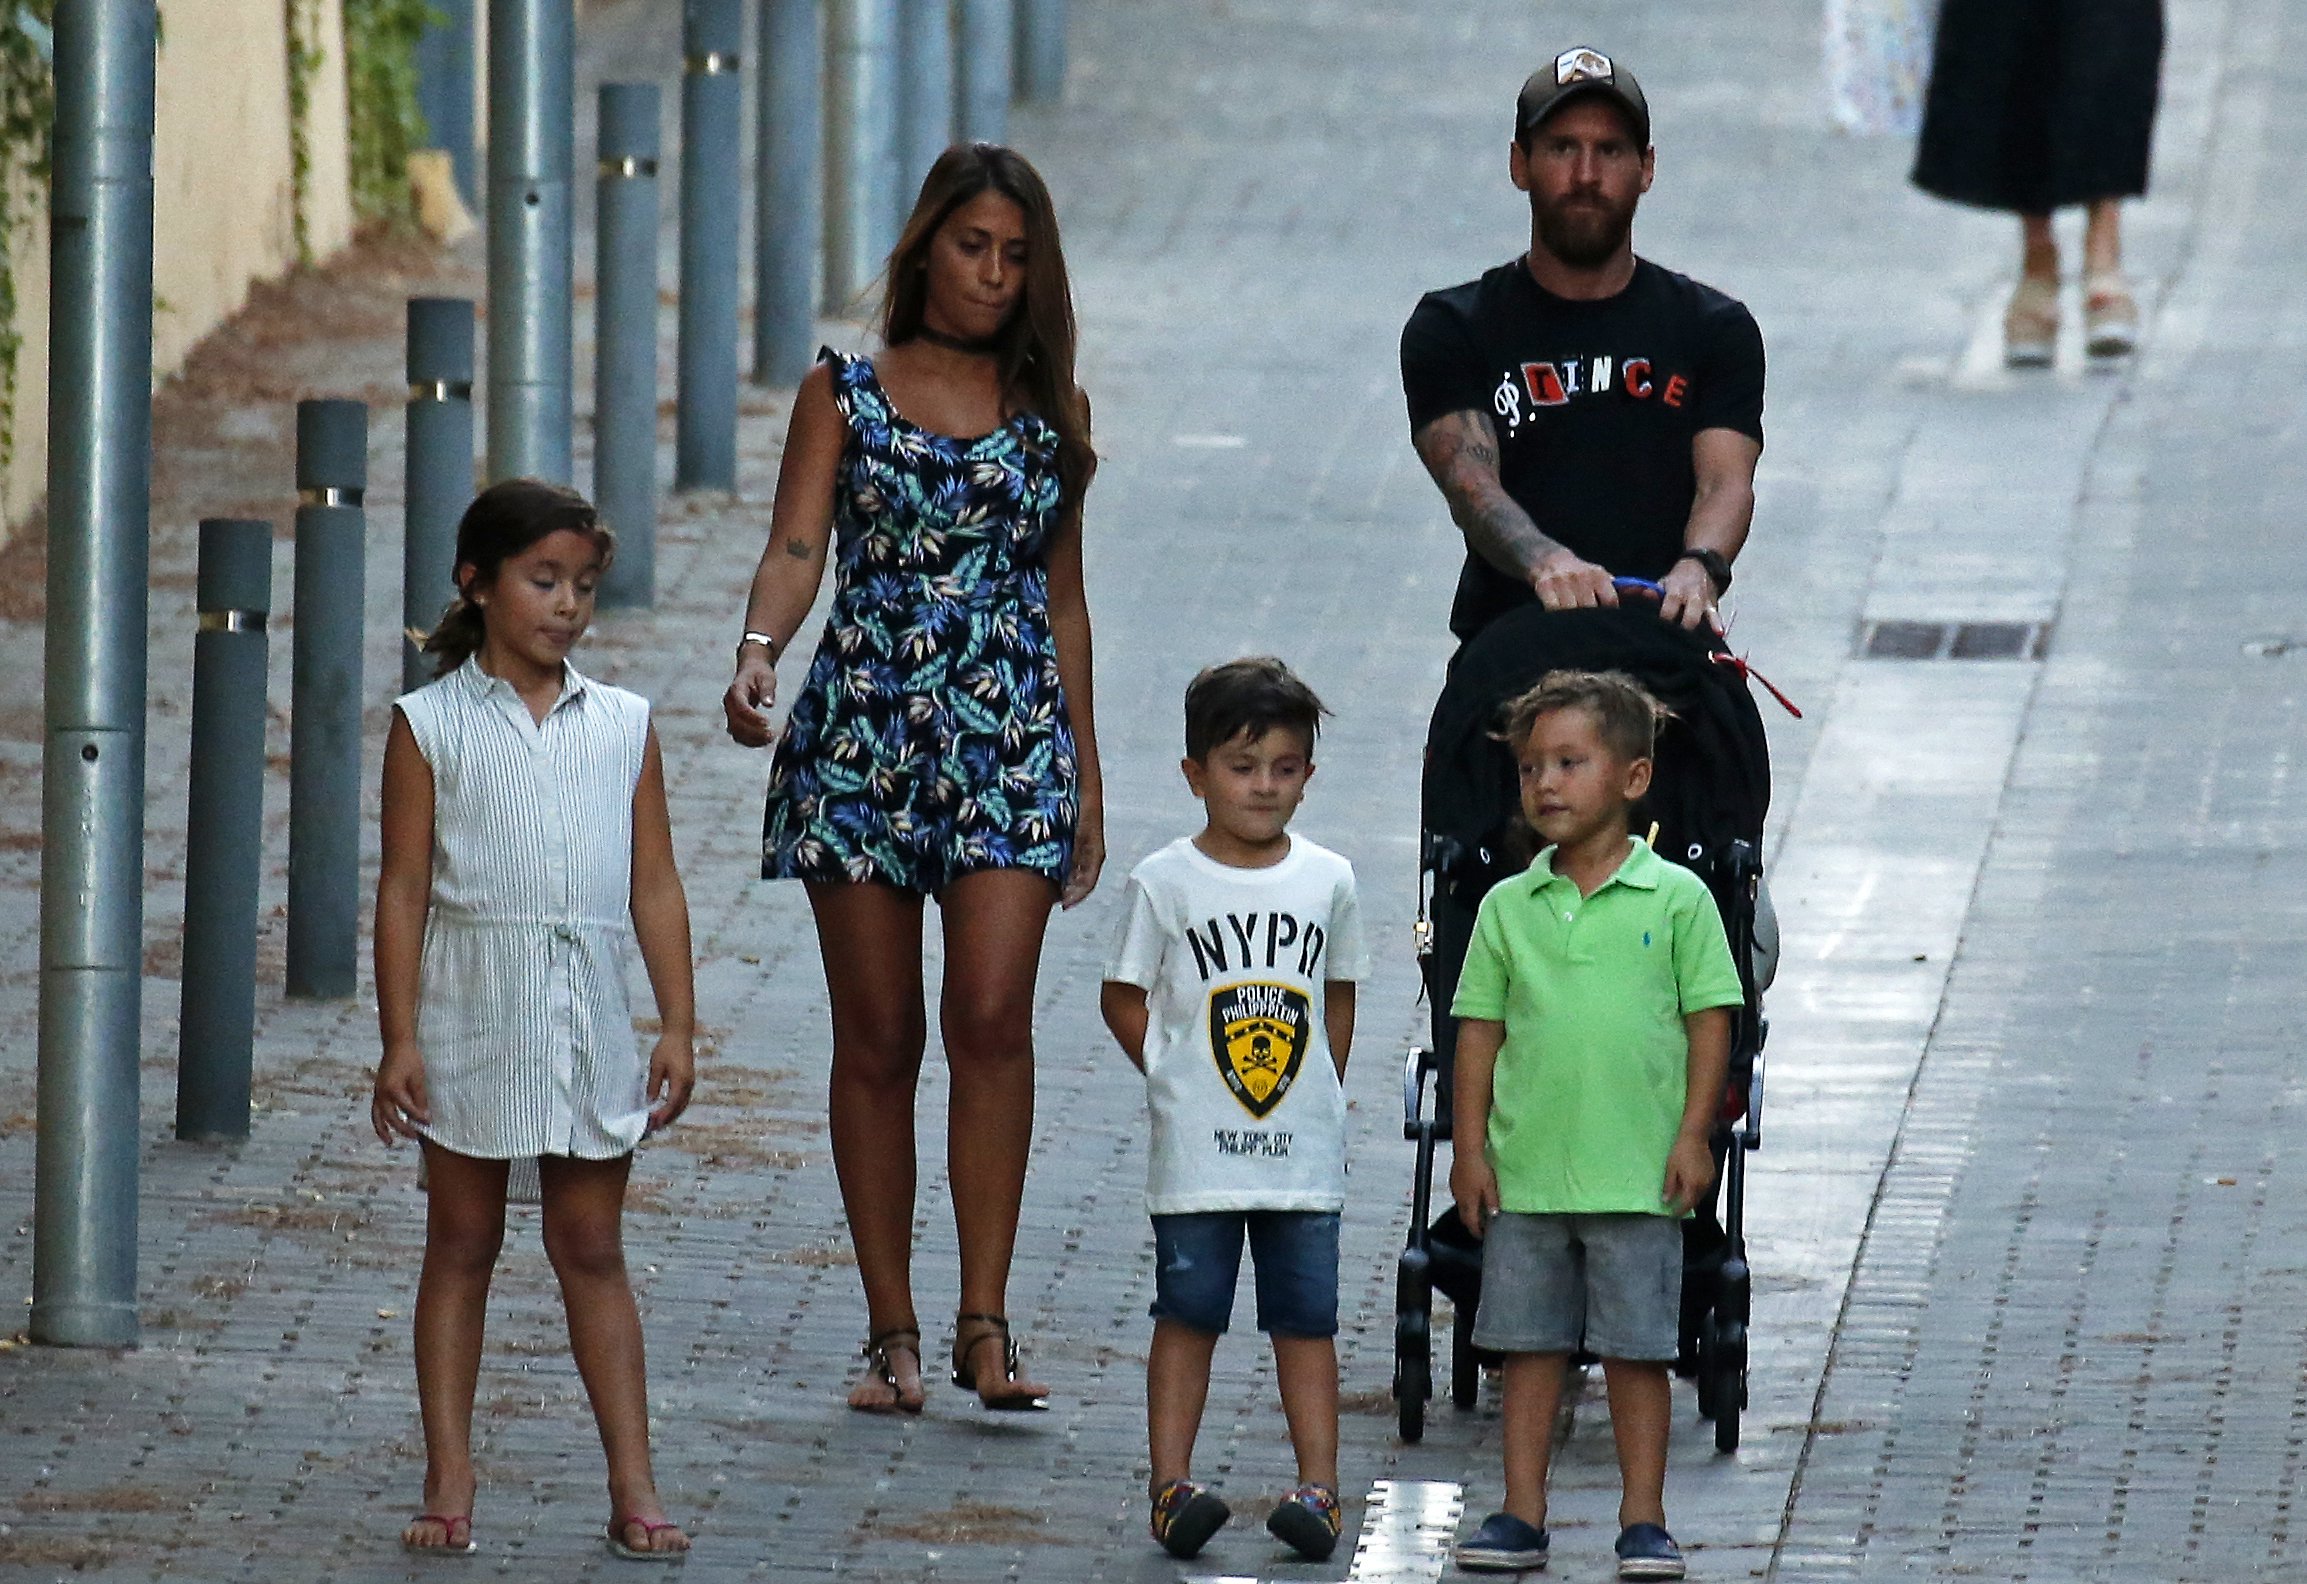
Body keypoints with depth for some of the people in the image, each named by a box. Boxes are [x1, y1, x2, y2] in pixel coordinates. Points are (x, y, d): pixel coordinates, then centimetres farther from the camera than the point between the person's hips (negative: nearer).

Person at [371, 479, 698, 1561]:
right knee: (461, 1247, 5)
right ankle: (449, 1483, 9)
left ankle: (633, 1487, 4)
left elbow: (654, 886, 8)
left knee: (592, 1252, 5)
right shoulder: (430, 725, -1)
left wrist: (678, 1025, 2)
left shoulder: (622, 728, 7)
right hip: (471, 1019, -2)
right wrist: (398, 1042, -7)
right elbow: (403, 889, -2)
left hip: (588, 1026, 2)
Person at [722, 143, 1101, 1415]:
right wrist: (759, 650, -27)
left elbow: (1062, 600, 16)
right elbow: (796, 545, -6)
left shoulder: (1049, 412, 12)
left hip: (1011, 734, 1)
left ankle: (982, 1322, -10)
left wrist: (1087, 775, 14)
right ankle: (892, 1331, 8)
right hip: (861, 725, -1)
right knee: (877, 1036, 1)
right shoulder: (844, 395, 6)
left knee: (992, 1016, -13)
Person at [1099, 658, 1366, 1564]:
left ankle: (1317, 1488, 4)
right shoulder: (1167, 883, -4)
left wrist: (1323, 1094, 9)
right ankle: (1171, 1485, 1)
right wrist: (1177, 1075, -3)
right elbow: (1123, 998, 3)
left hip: (1304, 1148, 2)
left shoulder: (1328, 881, 4)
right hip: (1196, 1149, -2)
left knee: (1306, 1318, 3)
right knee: (1187, 1313, 0)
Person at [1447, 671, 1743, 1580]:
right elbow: (1480, 1028, 8)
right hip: (1526, 1171, 3)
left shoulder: (1675, 899, -2)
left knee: (1637, 1351, 2)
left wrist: (1693, 1136, -6)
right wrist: (1469, 1148, 3)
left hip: (1639, 1173, -3)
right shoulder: (1508, 908, 5)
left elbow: (1710, 1020, 0)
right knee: (1530, 1348, 7)